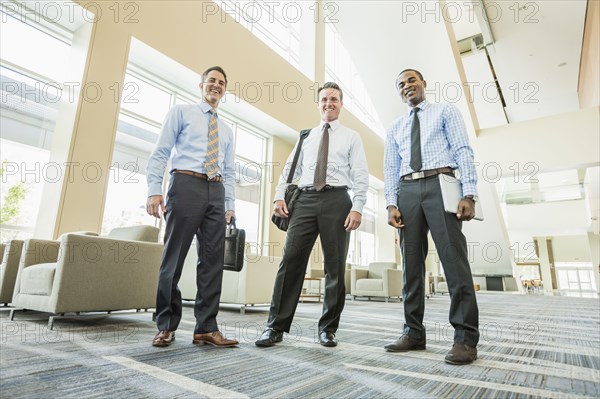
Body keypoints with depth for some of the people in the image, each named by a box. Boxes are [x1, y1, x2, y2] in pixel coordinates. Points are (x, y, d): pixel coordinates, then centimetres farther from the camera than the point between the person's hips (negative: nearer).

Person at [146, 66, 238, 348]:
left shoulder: (227, 130, 24)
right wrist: (154, 191, -10)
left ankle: (206, 329, 5)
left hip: (216, 193, 5)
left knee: (213, 261, -1)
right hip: (187, 186, -4)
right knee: (173, 257, -2)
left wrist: (230, 205, 9)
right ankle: (166, 326, 11)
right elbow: (160, 154, 2)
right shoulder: (181, 112, 12)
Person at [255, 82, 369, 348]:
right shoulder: (306, 136, 21)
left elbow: (361, 176, 3)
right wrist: (279, 196, 1)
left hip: (336, 199, -1)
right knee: (291, 259, -6)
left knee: (335, 266, 1)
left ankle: (328, 328, 14)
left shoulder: (351, 137, 13)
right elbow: (290, 169, 16)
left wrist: (357, 207, -11)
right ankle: (276, 327, 1)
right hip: (305, 200, 2)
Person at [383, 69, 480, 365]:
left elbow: (463, 151, 2)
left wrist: (469, 194, -11)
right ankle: (414, 333, 8)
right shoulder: (395, 128, 23)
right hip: (407, 191, 4)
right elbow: (390, 168, 15)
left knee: (454, 259, -9)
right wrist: (391, 204, 1)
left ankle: (465, 337, -2)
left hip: (439, 185, -3)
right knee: (411, 264, 2)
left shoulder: (446, 112, 15)